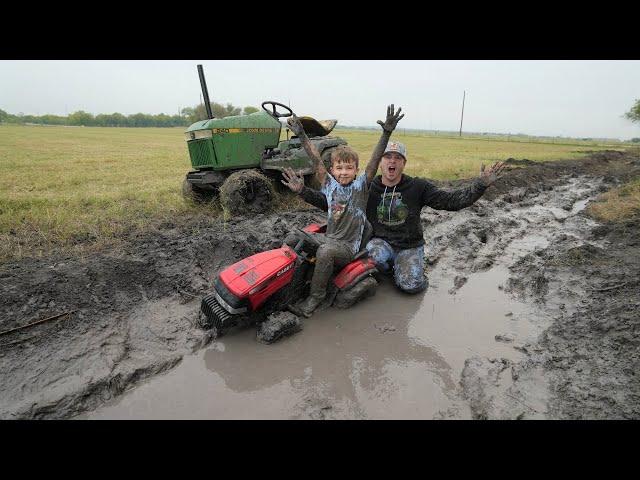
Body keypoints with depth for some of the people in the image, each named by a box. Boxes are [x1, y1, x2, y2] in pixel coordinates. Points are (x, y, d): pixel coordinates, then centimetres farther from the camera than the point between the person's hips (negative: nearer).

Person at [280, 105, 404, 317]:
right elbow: (316, 158, 0)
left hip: (348, 246, -5)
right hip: (328, 237, 5)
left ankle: (315, 297, -19)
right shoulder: (330, 183, 5)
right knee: (291, 239, -6)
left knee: (325, 251, -35)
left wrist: (386, 133, -27)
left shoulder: (361, 185, -4)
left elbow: (375, 160, -16)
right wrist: (301, 134, -2)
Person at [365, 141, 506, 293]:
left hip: (410, 246, 0)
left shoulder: (418, 187, -5)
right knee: (378, 256, -35)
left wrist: (481, 184, -21)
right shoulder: (368, 188, -5)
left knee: (411, 285, -22)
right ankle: (386, 269, 3)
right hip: (380, 242, 0)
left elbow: (450, 200, -10)